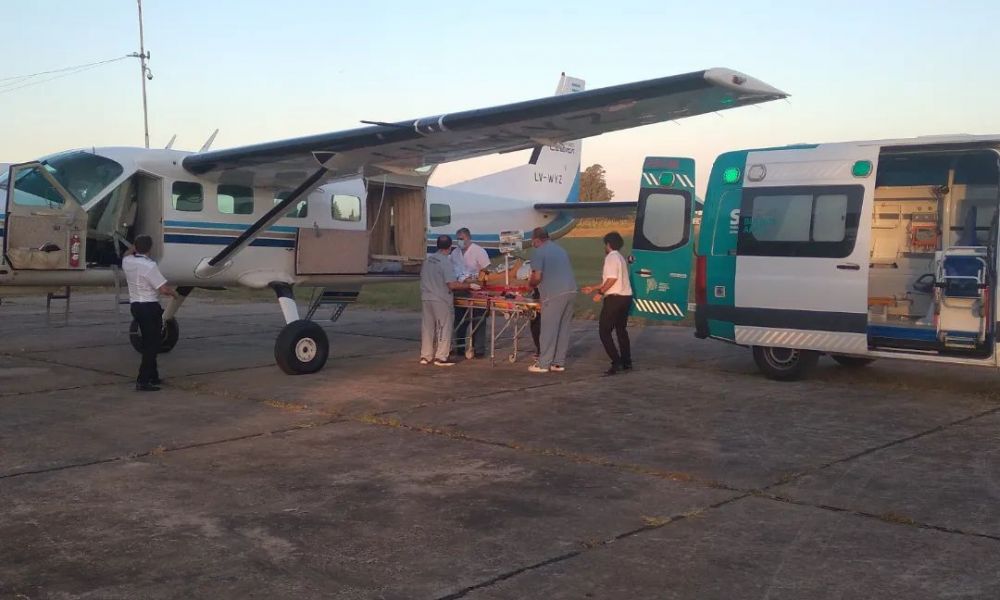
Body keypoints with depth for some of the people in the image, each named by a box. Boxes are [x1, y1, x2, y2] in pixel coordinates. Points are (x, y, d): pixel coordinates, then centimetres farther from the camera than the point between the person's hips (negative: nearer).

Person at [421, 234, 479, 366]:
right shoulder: (446, 262, -16)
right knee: (444, 328, 3)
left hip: (426, 298, 7)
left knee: (427, 327, 12)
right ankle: (441, 357, 4)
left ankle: (425, 356, 18)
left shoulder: (428, 260, 7)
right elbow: (452, 284, -21)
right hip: (441, 300, -7)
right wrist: (469, 286, -13)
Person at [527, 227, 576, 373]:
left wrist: (530, 284, 8)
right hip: (571, 291, 7)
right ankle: (559, 362, 15)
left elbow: (537, 277, -13)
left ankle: (543, 364, 1)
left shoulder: (539, 253, -4)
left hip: (554, 294, -7)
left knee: (549, 329, -2)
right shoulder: (561, 250, 20)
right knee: (563, 328, 11)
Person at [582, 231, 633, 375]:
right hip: (626, 297, 10)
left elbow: (612, 279, -22)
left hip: (615, 298, -10)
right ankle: (626, 362, 22)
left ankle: (616, 362, -14)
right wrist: (592, 288, 25)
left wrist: (600, 293, -14)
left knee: (604, 331, -5)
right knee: (621, 330, 20)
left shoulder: (611, 257, -11)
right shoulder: (620, 258, 18)